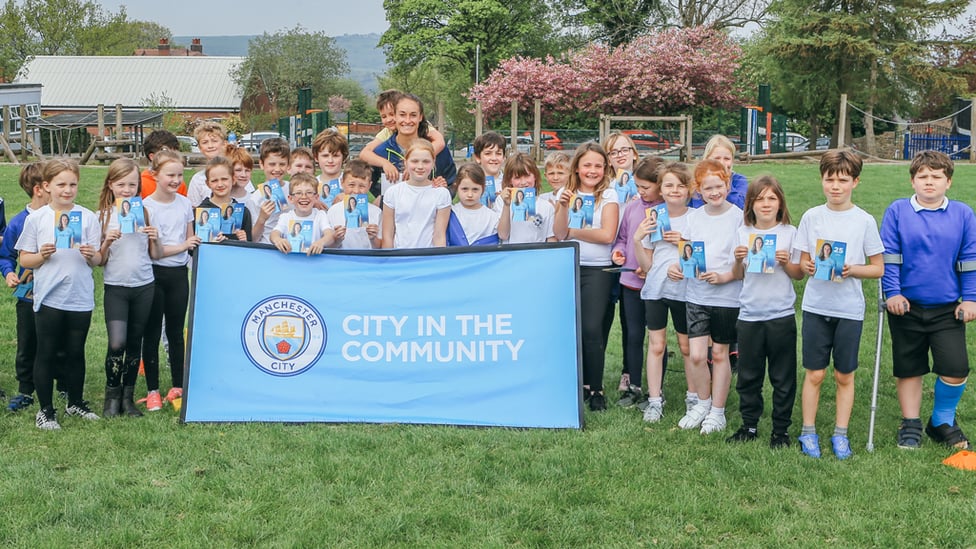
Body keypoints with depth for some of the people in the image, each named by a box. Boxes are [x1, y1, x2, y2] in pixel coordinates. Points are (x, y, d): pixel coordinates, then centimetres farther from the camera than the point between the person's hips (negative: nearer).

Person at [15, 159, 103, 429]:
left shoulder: (88, 217, 2)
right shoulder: (36, 218, -1)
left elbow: (98, 260, 3)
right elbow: (25, 259, 2)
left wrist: (91, 255, -19)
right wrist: (42, 255, -17)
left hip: (80, 298, 1)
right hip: (48, 298, -1)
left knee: (75, 353, 12)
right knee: (47, 354, 5)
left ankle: (76, 402, 29)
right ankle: (45, 409, 16)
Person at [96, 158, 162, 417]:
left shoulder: (145, 213, 4)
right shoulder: (104, 216, -2)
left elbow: (155, 256, 8)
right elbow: (99, 261, -1)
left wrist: (155, 239, -11)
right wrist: (107, 242, -19)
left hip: (144, 286, 2)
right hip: (115, 287, -2)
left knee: (135, 343, 9)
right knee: (117, 343, -14)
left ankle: (128, 396, 21)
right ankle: (112, 395, 7)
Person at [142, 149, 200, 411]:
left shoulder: (185, 203, 4)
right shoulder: (147, 207, -9)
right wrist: (181, 246, -20)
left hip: (179, 273, 4)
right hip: (154, 273, -4)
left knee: (176, 331, 11)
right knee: (152, 333, 4)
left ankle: (178, 387, 20)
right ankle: (152, 391, 10)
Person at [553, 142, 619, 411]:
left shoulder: (608, 195, 0)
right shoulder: (566, 193, 8)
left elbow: (607, 235, -11)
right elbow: (559, 233, 0)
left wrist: (572, 232, -4)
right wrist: (563, 207, -15)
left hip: (597, 270, -3)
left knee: (591, 329, -10)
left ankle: (596, 389, 3)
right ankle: (578, 384, 17)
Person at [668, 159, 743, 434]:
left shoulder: (739, 217, -7)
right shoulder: (693, 217, 5)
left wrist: (724, 277, -20)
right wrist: (676, 267, -9)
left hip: (727, 296, -3)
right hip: (696, 295, 3)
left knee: (719, 353, 8)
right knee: (696, 355, -2)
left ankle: (717, 411, 23)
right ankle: (702, 403, 22)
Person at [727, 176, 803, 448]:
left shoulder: (789, 232, 0)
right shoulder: (743, 233, 5)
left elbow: (799, 275, 3)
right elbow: (738, 276, 10)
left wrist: (786, 262, -15)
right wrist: (738, 260, -9)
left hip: (781, 315, -2)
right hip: (749, 314, 2)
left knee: (783, 377, 5)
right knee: (748, 375, 9)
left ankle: (781, 428, 16)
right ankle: (749, 425, 22)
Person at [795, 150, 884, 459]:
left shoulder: (865, 221, -2)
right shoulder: (811, 217, 1)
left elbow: (878, 268, 1)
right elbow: (802, 262, 7)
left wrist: (852, 270, -17)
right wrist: (808, 267, -15)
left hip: (849, 309, -1)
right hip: (816, 306, 1)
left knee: (844, 376, 8)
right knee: (814, 373, 5)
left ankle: (840, 434, 20)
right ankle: (808, 432, 16)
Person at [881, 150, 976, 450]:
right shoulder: (897, 211, -3)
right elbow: (888, 256, -1)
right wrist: (892, 292, -7)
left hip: (948, 309, 0)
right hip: (906, 307, 0)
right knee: (908, 369, 10)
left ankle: (942, 421, 17)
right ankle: (911, 425, 25)